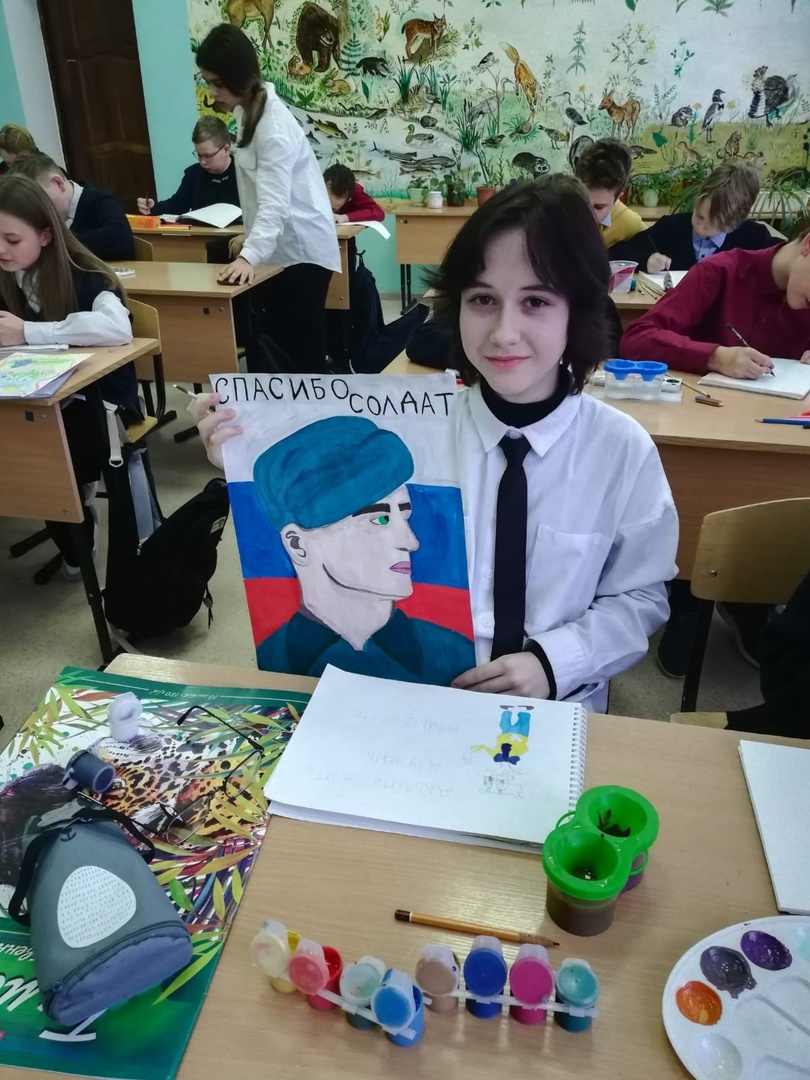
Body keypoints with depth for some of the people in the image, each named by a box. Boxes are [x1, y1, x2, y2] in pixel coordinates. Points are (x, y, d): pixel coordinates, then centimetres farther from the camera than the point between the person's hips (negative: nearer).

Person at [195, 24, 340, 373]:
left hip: (301, 248, -9)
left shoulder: (272, 125, -20)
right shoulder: (246, 110, 8)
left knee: (303, 347, -6)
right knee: (270, 344, 11)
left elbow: (275, 202, -33)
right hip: (278, 246, 9)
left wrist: (249, 256, -45)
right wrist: (250, 236, 15)